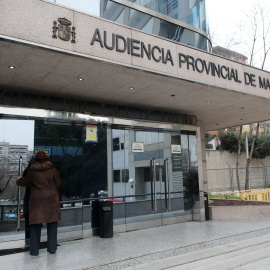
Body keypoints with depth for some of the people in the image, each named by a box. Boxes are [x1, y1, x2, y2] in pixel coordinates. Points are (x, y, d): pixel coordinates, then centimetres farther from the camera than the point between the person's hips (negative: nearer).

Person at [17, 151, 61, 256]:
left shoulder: (32, 170, -4)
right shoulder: (52, 168, -4)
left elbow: (26, 182, 9)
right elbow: (58, 182, 1)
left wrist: (19, 180, 31)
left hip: (37, 200, 0)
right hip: (51, 198, 0)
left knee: (35, 225, 10)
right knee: (52, 223, 11)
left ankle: (34, 250, 14)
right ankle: (52, 248, 15)